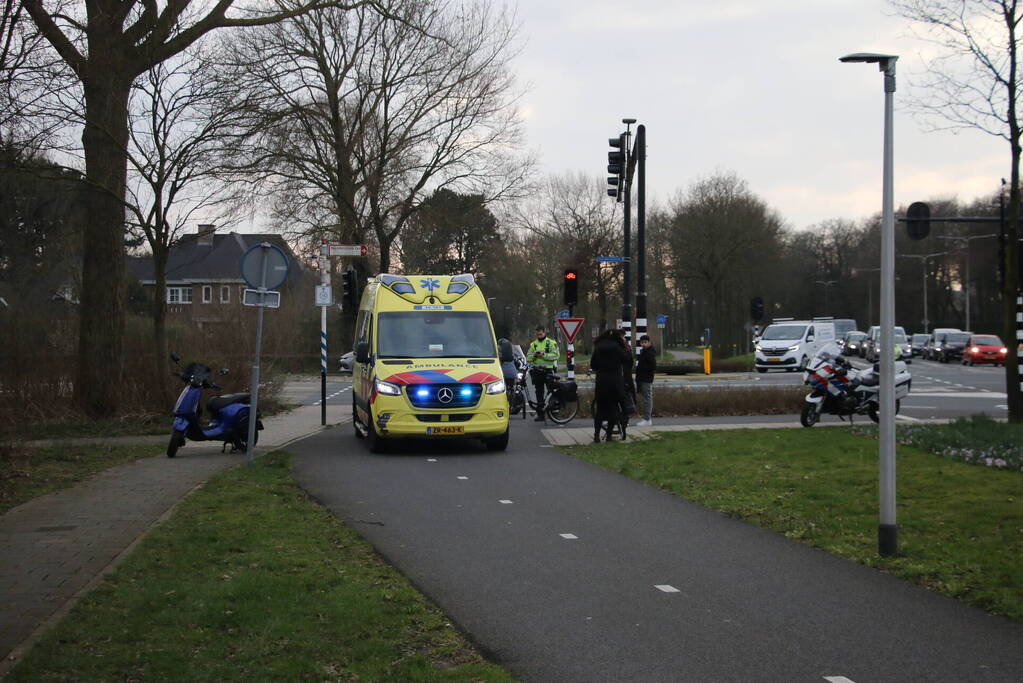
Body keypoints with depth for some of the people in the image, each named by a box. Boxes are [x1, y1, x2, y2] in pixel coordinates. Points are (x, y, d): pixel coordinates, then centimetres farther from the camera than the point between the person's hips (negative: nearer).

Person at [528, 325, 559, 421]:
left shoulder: (551, 343, 1)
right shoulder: (533, 344, 15)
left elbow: (556, 355, -11)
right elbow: (528, 357, 12)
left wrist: (544, 355, -19)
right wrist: (533, 355, -9)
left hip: (548, 370, -4)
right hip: (537, 371, 4)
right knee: (539, 393, 6)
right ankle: (540, 414, 9)